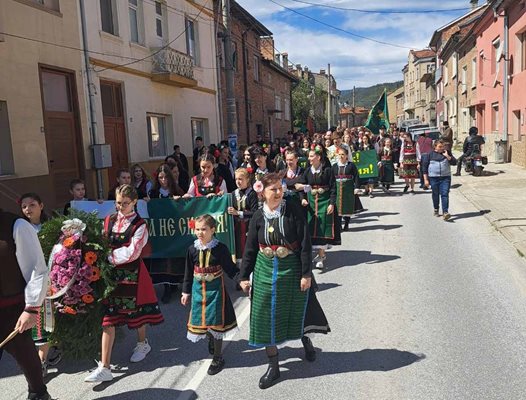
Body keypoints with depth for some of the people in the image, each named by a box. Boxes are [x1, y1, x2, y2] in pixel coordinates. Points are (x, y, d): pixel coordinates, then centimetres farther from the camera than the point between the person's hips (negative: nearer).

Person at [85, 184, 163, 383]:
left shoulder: (140, 225, -7)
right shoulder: (109, 221, 7)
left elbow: (132, 253, -16)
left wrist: (109, 257, -17)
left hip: (132, 274, -3)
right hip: (111, 273, 4)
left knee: (137, 311, 14)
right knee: (108, 318, 0)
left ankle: (142, 344, 43)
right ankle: (104, 367, 6)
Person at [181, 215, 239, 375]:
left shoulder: (220, 249, -11)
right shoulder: (192, 249, -1)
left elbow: (230, 268, -5)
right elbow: (188, 273, 7)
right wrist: (186, 292, 11)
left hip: (215, 290, -3)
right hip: (198, 290, 4)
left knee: (215, 322, 1)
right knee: (202, 320, 12)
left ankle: (218, 358, 16)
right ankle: (211, 339, 45)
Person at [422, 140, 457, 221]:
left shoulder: (447, 153, 7)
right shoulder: (430, 155, -1)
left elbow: (454, 162, 0)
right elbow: (424, 167, 0)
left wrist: (447, 156, -12)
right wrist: (426, 179, -2)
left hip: (445, 178, 1)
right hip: (433, 178, 0)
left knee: (445, 194, -10)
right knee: (435, 194, 12)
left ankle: (445, 212, -15)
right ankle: (436, 209, 32)